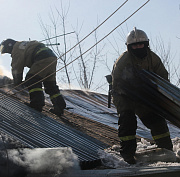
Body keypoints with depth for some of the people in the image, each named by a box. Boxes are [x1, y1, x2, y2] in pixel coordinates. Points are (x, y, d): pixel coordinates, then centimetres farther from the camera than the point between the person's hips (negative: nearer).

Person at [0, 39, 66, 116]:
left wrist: (17, 83, 10)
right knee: (50, 84, 15)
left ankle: (37, 104, -20)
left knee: (31, 80, -9)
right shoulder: (23, 45, 33)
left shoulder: (17, 49, 3)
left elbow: (16, 68, 2)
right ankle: (59, 106, 12)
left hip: (43, 59, -10)